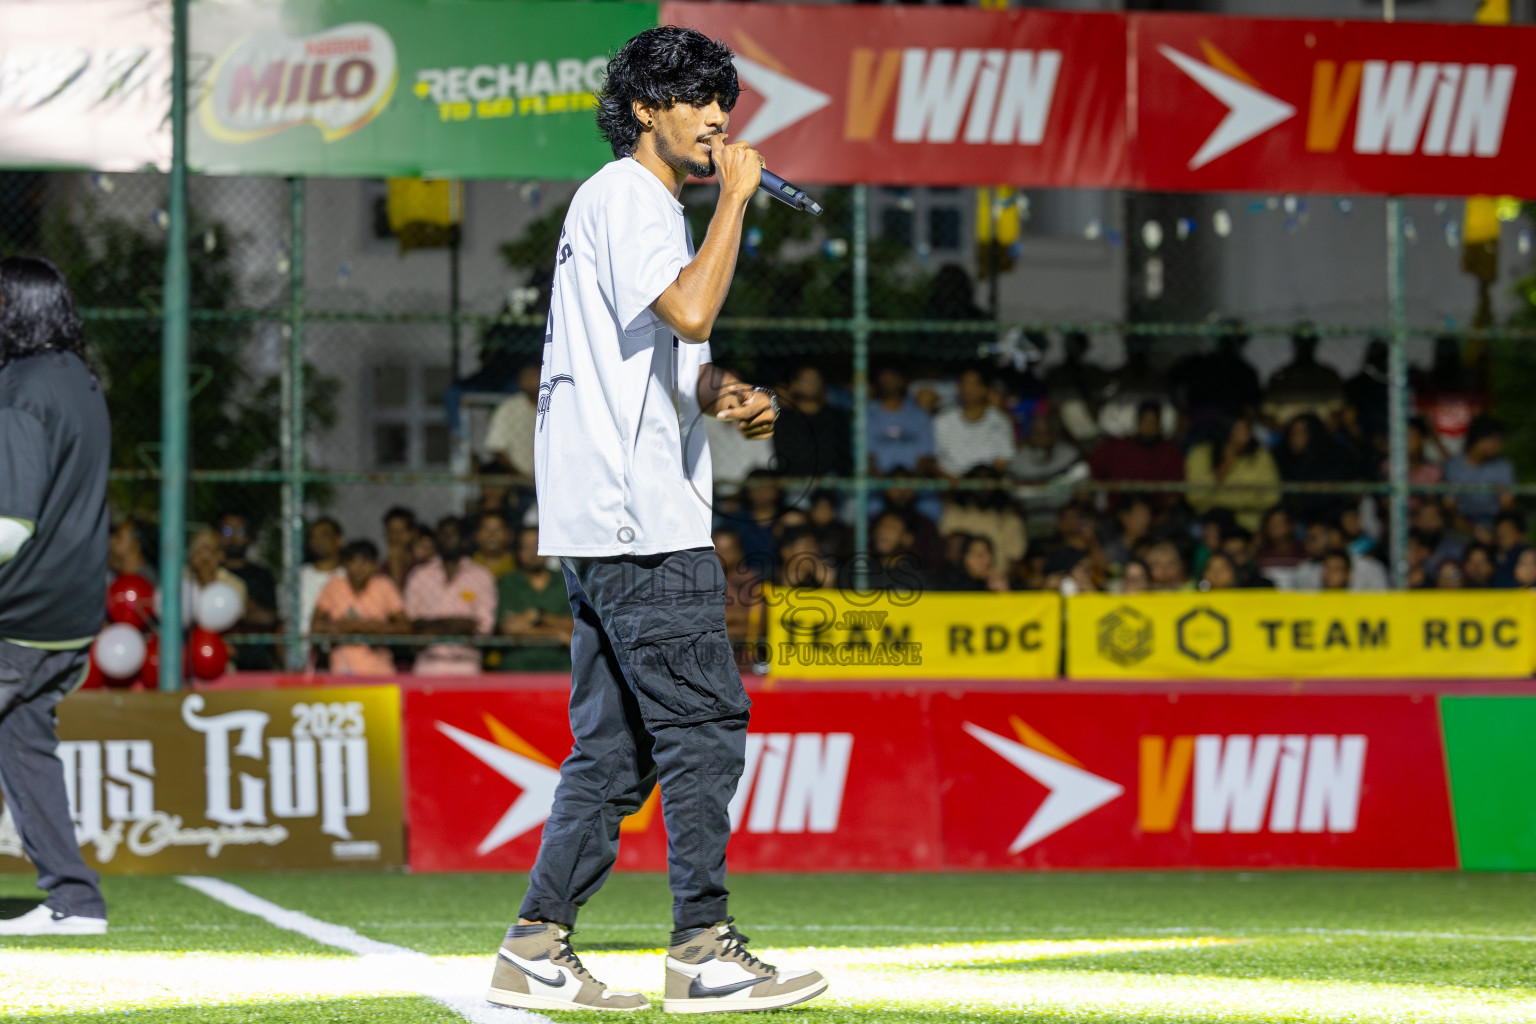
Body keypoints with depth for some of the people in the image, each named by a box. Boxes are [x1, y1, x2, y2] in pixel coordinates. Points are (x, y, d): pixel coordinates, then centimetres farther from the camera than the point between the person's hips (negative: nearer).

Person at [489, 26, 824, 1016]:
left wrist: (725, 395, 12)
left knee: (617, 746, 10)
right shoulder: (626, 197, -9)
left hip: (606, 524, 11)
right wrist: (737, 194, -18)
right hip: (641, 523, -11)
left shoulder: (653, 206, 23)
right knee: (704, 723, -9)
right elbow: (690, 311, -26)